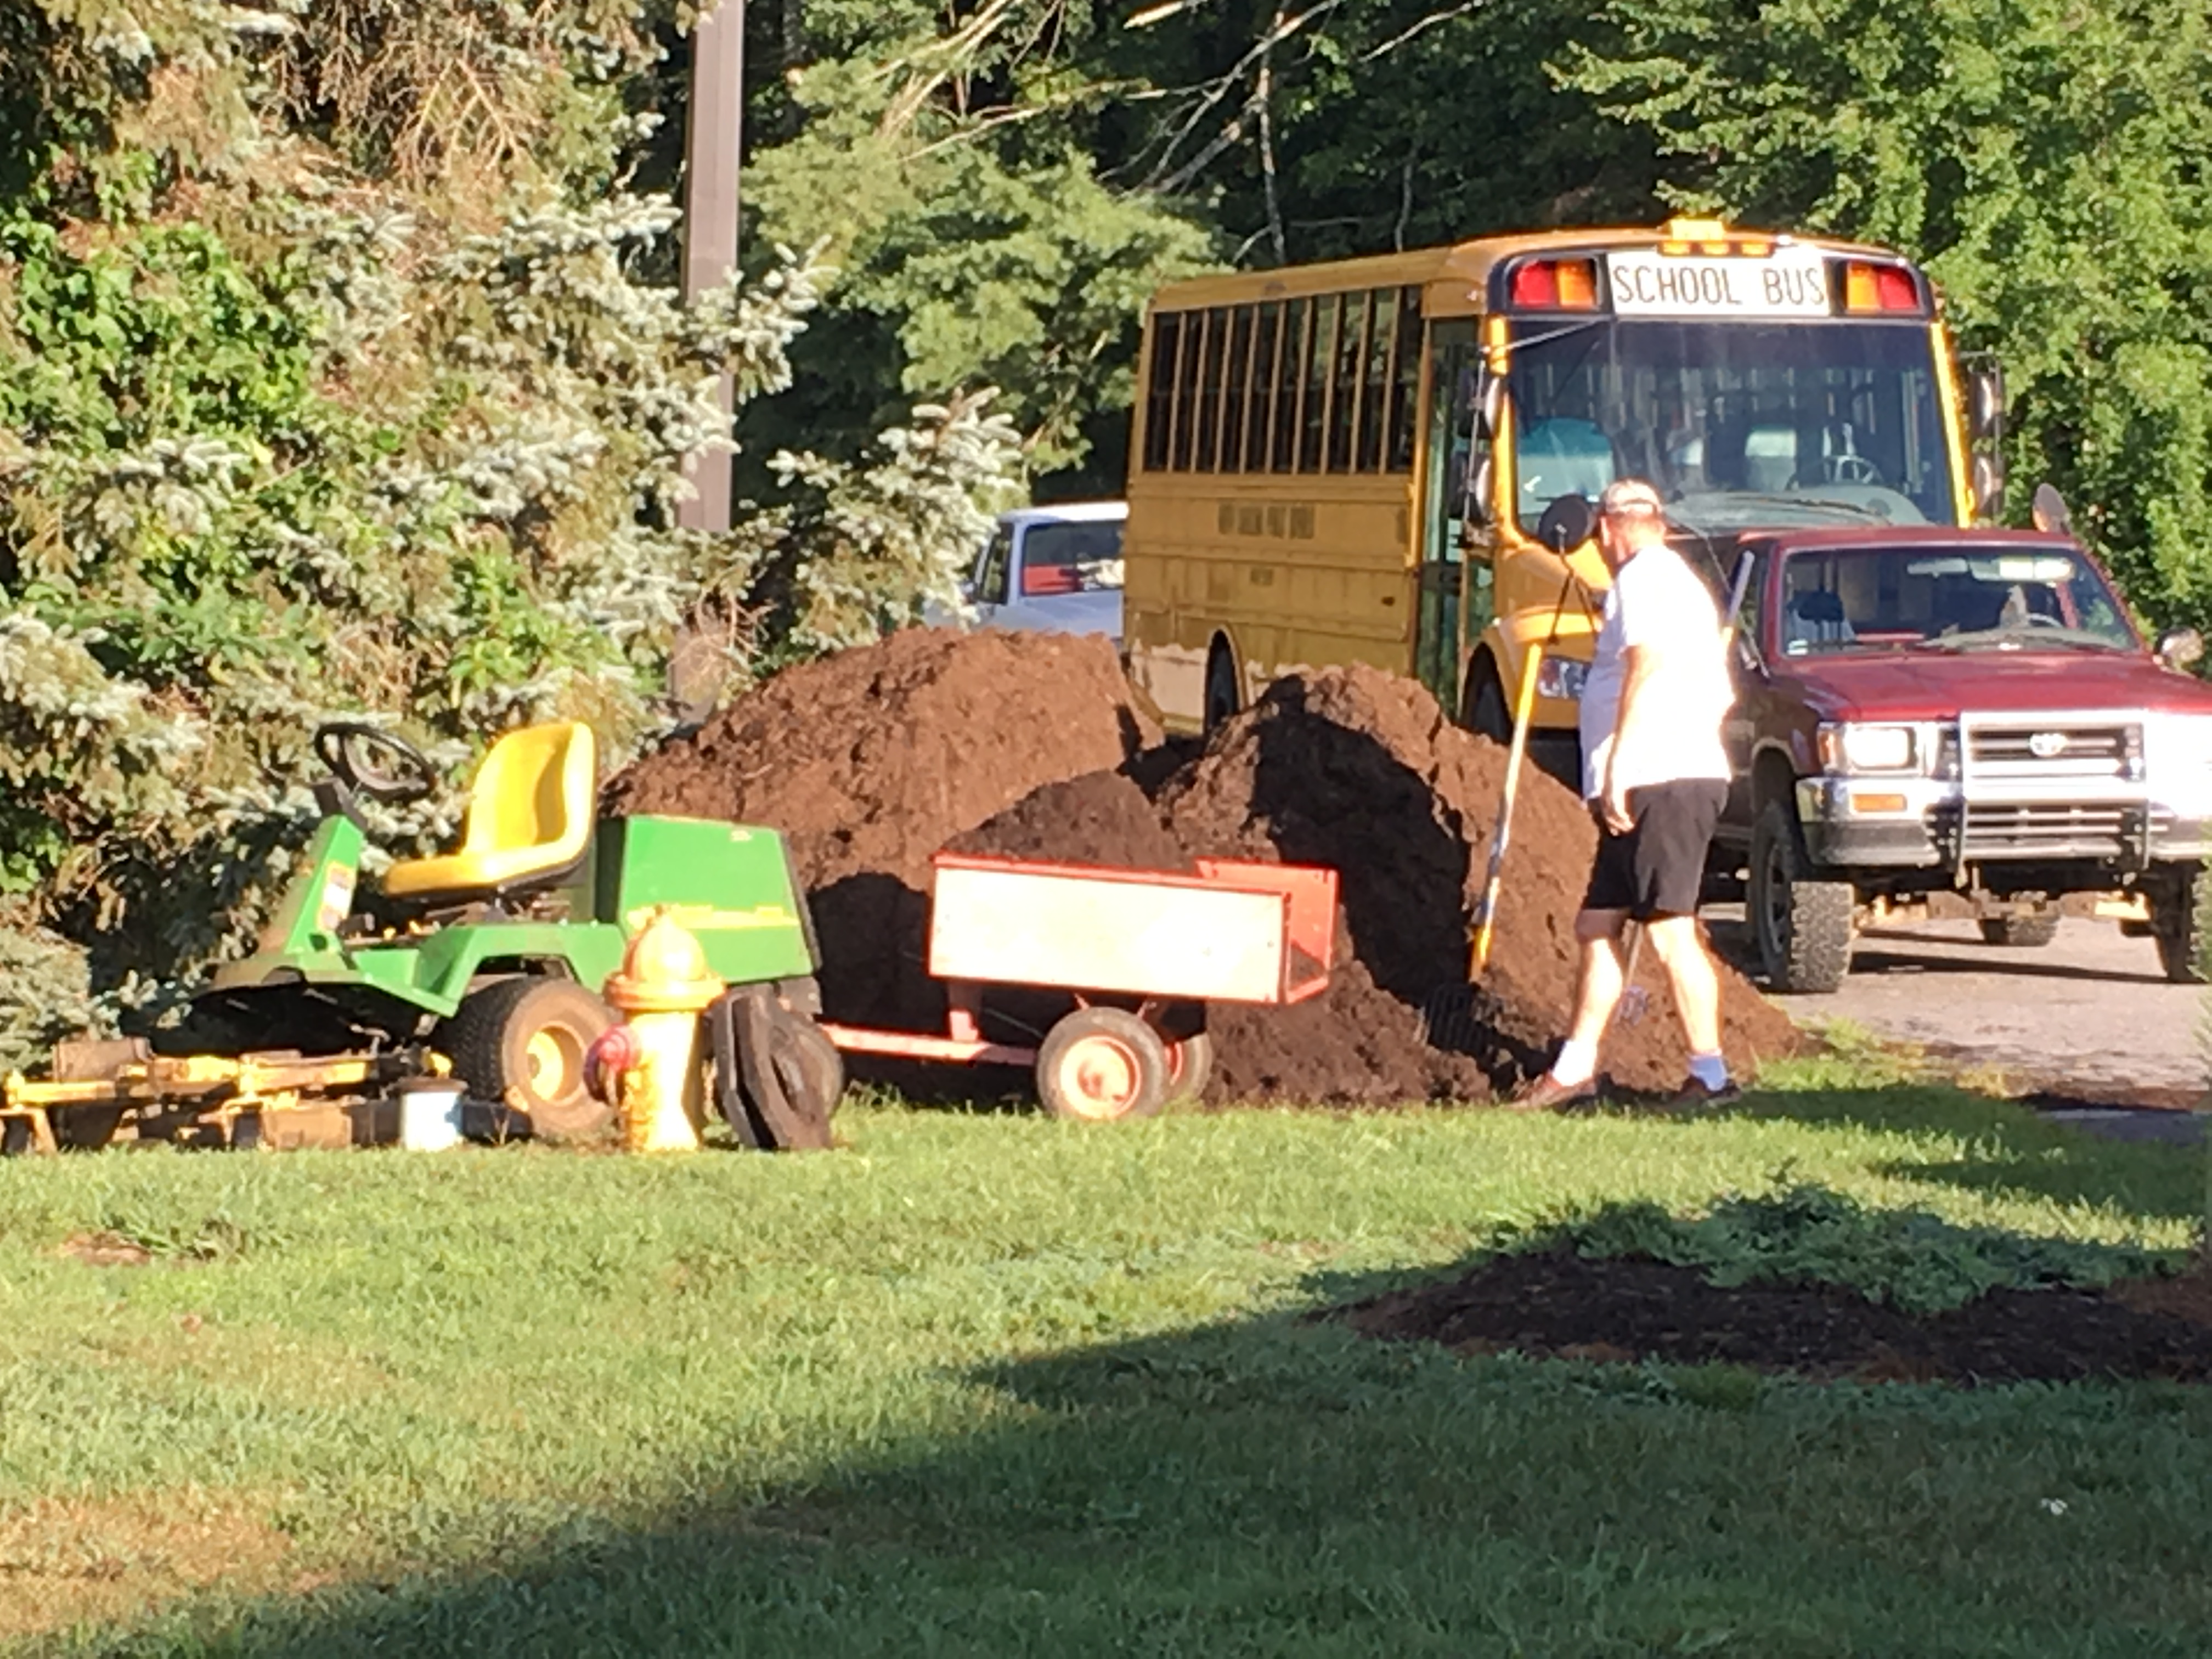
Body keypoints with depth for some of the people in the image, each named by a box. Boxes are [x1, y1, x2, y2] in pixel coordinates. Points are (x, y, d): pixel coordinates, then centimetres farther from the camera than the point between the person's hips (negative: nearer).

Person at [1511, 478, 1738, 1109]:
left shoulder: (1643, 576, -6)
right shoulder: (1681, 583, 25)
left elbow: (1648, 667, -21)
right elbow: (1718, 695, 27)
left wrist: (1616, 768, -24)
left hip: (1660, 782, -11)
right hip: (1685, 774, 11)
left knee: (1670, 930, -11)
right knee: (1597, 925, 12)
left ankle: (1710, 1075, -12)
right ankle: (1575, 1067, 16)